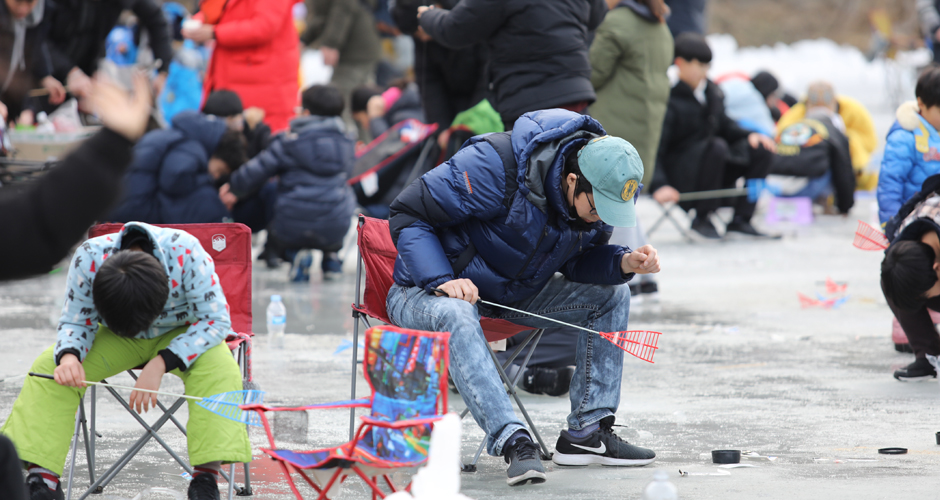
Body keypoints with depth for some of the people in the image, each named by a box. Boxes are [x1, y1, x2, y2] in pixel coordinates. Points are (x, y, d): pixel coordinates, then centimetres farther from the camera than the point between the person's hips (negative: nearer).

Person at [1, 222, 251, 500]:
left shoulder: (187, 253, -35)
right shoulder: (89, 258, -28)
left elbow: (216, 319, -27)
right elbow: (75, 321, -14)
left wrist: (160, 364, -36)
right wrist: (69, 356, -38)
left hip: (182, 335, -2)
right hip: (118, 341, 2)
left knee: (218, 368, -35)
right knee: (49, 368, -22)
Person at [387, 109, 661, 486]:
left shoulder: (596, 196, -9)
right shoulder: (495, 167, -31)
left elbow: (578, 262, 3)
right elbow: (408, 214, -24)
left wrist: (624, 262, -18)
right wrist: (442, 281, -34)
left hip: (513, 295, 7)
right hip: (427, 292, -7)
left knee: (612, 295, -3)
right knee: (456, 315, -42)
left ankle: (586, 432, -6)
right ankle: (513, 441, -49)